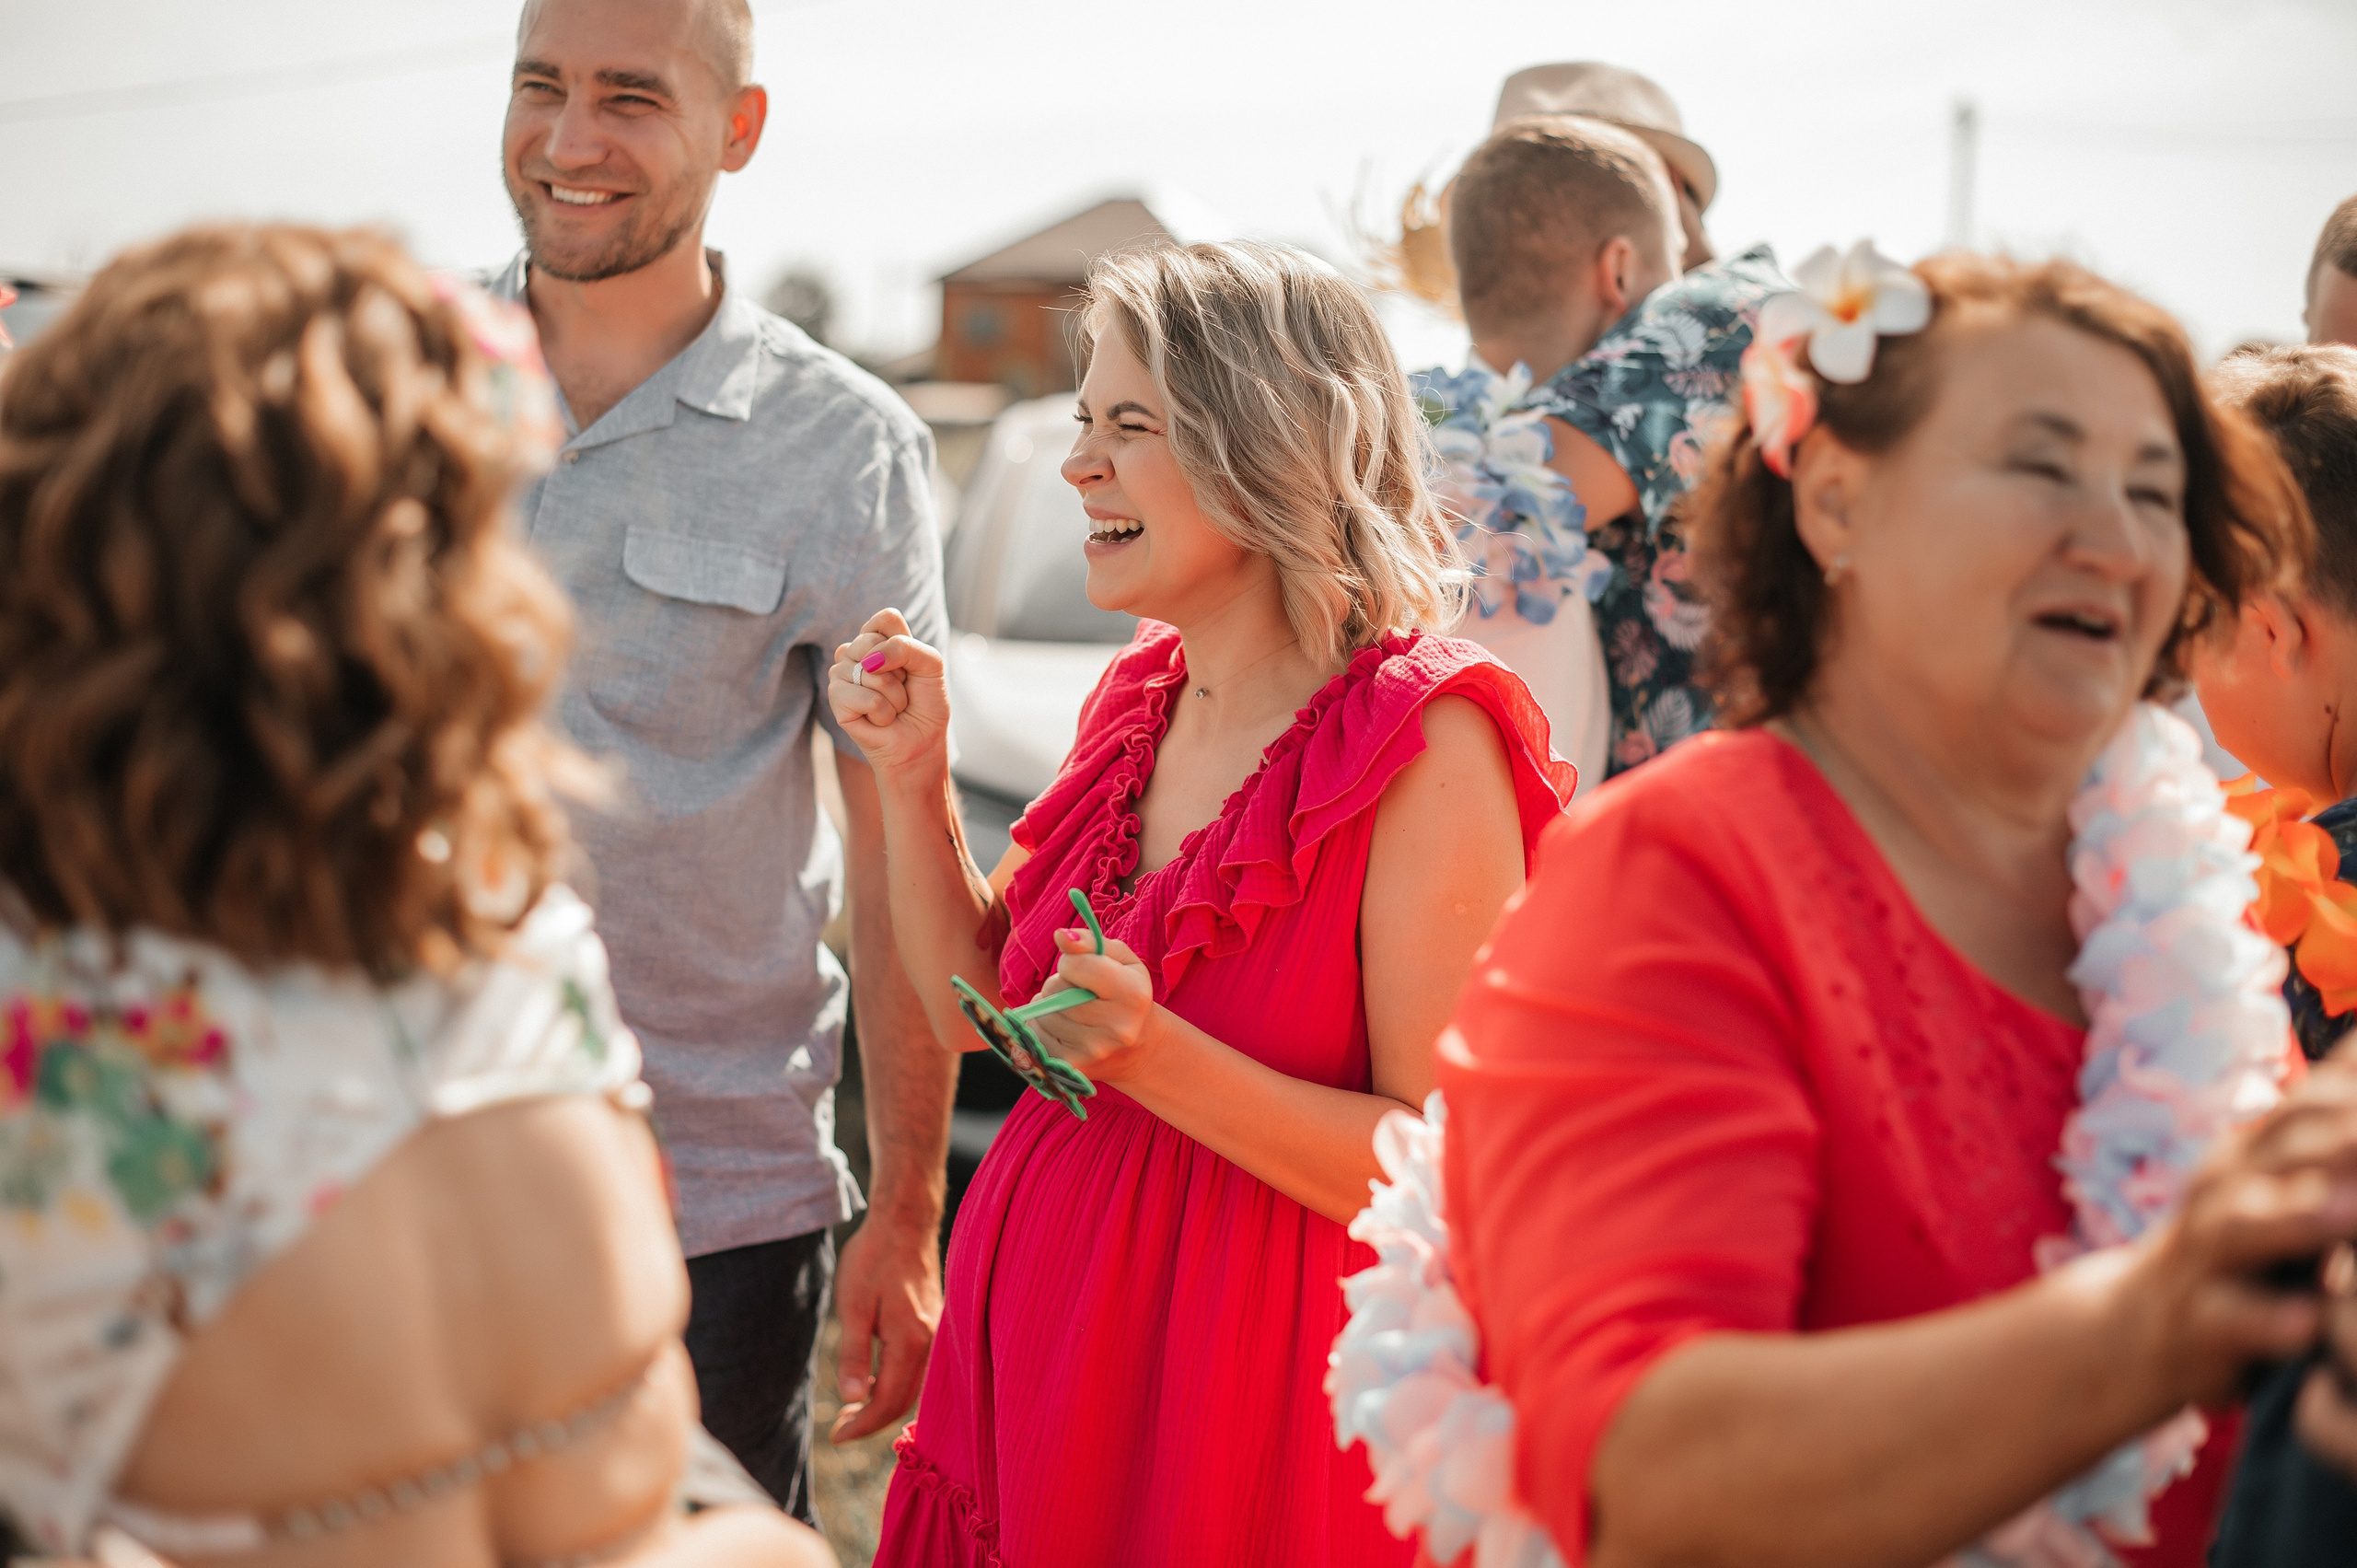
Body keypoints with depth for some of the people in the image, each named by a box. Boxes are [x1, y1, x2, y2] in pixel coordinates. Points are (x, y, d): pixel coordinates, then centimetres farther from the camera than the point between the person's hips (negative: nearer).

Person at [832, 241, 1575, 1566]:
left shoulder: (1425, 743, -17)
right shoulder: (1139, 699, 6)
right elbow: (983, 1008, 13)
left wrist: (1153, 1057, -30)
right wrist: (913, 775, 3)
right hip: (1044, 1355, 7)